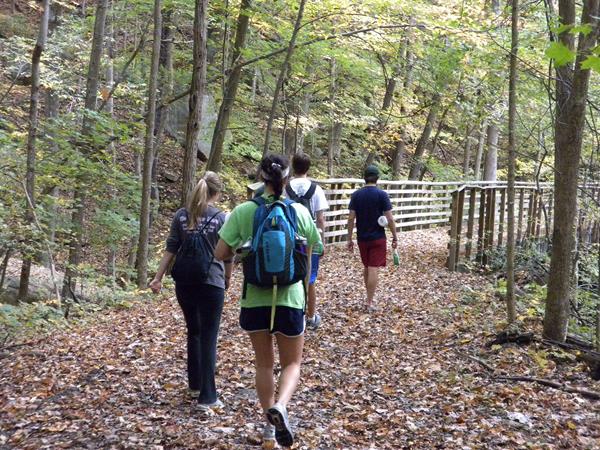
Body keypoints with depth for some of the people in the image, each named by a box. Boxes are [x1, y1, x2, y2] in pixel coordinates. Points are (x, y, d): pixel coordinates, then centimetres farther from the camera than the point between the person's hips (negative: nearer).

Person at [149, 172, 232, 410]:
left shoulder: (181, 215, 3)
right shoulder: (221, 218, -5)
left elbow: (171, 249, 1)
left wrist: (158, 277, 3)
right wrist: (227, 278, 16)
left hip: (185, 282, 4)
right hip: (211, 283, -4)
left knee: (193, 333, 20)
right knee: (208, 338, 1)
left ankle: (195, 386, 30)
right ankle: (207, 397, 1)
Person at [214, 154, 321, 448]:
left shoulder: (243, 212, -8)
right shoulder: (300, 212, -6)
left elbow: (220, 253, -7)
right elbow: (307, 257, 4)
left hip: (255, 299, 1)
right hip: (290, 298, -1)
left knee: (263, 363, 19)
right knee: (291, 363, 14)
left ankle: (270, 423, 27)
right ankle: (280, 406, -14)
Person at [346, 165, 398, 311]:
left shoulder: (356, 195, -1)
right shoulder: (382, 194, -9)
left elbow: (351, 218, -3)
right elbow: (390, 219, -11)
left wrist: (349, 239, 3)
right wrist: (395, 237, -1)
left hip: (362, 238, 4)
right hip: (377, 238, -3)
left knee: (366, 267, 19)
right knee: (373, 269, -2)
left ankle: (370, 296, 30)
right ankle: (369, 302, -3)